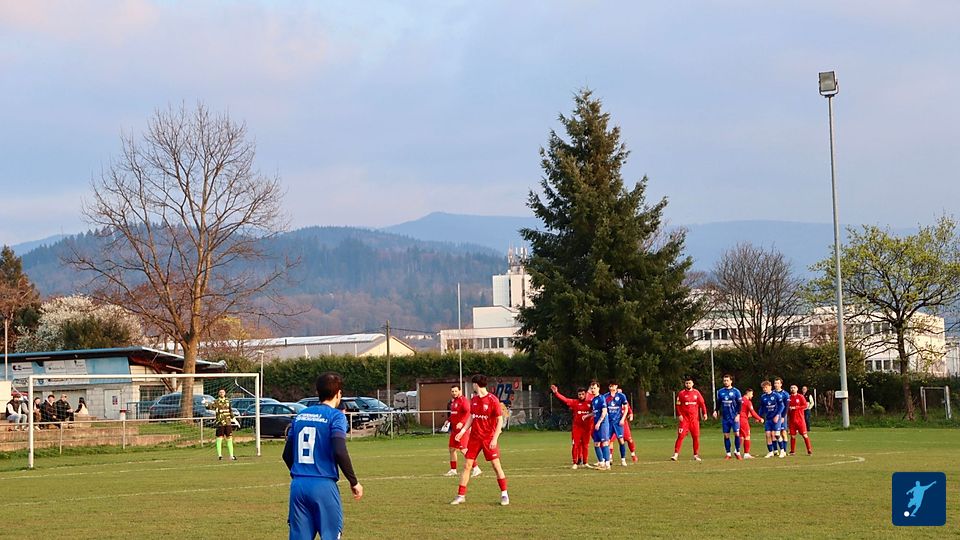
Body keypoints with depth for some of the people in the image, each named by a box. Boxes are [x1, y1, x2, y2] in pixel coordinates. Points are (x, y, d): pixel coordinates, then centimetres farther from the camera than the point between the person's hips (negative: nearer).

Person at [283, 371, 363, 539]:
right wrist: (354, 482, -6)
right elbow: (339, 452, -16)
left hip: (298, 486, 5)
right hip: (324, 486, -5)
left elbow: (287, 455, 16)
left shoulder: (300, 416, 14)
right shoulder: (335, 416, -4)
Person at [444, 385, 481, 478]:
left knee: (463, 450, -13)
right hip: (455, 428, 10)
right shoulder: (453, 401, 16)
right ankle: (453, 470, 22)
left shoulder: (463, 400, -14)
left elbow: (468, 413, -24)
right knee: (451, 448, 13)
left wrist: (462, 422, -34)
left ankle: (475, 468, -8)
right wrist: (448, 420, 15)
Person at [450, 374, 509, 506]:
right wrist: (462, 431, 5)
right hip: (474, 437, 6)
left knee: (496, 465, -4)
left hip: (489, 438, -6)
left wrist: (495, 438, -17)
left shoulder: (493, 400, -12)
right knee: (467, 465, 2)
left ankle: (504, 495, 8)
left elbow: (500, 421, -11)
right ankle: (461, 496, 7)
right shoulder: (474, 400, 8)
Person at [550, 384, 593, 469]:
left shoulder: (590, 402, 3)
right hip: (576, 426, -1)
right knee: (575, 445, -5)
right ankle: (575, 463, 1)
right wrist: (556, 393, -15)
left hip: (587, 427, 1)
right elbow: (564, 399, -6)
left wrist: (587, 415, -15)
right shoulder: (574, 402, 2)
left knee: (585, 445, 8)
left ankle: (585, 463, 19)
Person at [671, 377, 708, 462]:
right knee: (680, 436, -10)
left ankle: (696, 455, 13)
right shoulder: (681, 393, 2)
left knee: (696, 436, 4)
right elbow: (678, 405, 3)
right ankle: (676, 454, -10)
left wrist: (704, 413, 1)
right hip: (684, 418, -2)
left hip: (694, 418, 2)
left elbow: (702, 403, 10)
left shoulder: (696, 392, 7)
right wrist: (679, 415, -9)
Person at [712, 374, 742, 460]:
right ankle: (728, 454, 10)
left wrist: (738, 414, -11)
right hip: (725, 417, 3)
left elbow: (740, 404, -2)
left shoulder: (736, 391, -2)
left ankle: (737, 452, 6)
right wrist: (716, 411, 2)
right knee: (726, 435, 3)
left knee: (737, 434, -7)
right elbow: (718, 403, 18)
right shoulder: (720, 392, 8)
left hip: (734, 417, -3)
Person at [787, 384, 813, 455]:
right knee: (792, 435, 5)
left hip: (800, 419, -3)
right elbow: (787, 407, 17)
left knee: (804, 435, -6)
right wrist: (789, 408, -6)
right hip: (792, 419, 3)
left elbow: (805, 406, -8)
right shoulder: (789, 397, 9)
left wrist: (795, 407, -13)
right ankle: (792, 451, 15)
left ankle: (809, 450, -2)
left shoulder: (800, 397, -1)